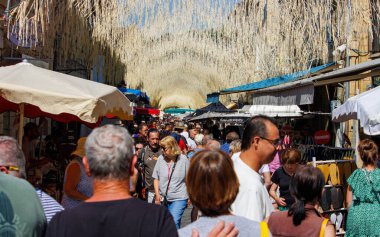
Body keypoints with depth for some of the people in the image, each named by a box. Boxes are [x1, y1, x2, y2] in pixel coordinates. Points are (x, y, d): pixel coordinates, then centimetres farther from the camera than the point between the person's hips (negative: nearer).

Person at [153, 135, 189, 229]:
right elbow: (156, 178, 5)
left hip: (179, 198, -3)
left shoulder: (183, 159, -8)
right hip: (163, 197, 3)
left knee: (174, 222, -12)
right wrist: (157, 194, -1)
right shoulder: (161, 158, -2)